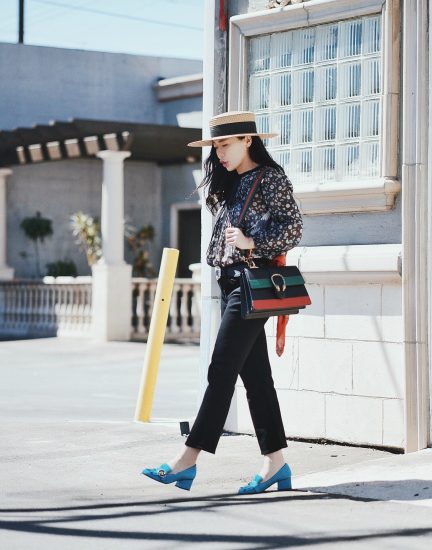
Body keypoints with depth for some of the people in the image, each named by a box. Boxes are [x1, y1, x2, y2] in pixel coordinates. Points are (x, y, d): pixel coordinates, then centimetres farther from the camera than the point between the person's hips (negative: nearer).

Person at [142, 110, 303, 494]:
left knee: (222, 372, -9)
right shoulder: (231, 184, 18)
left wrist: (252, 243, -20)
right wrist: (220, 264, 15)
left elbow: (293, 228, -12)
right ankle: (276, 463, 9)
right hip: (232, 284, 9)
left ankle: (189, 459, -9)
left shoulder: (271, 178, -6)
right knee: (255, 376, 7)